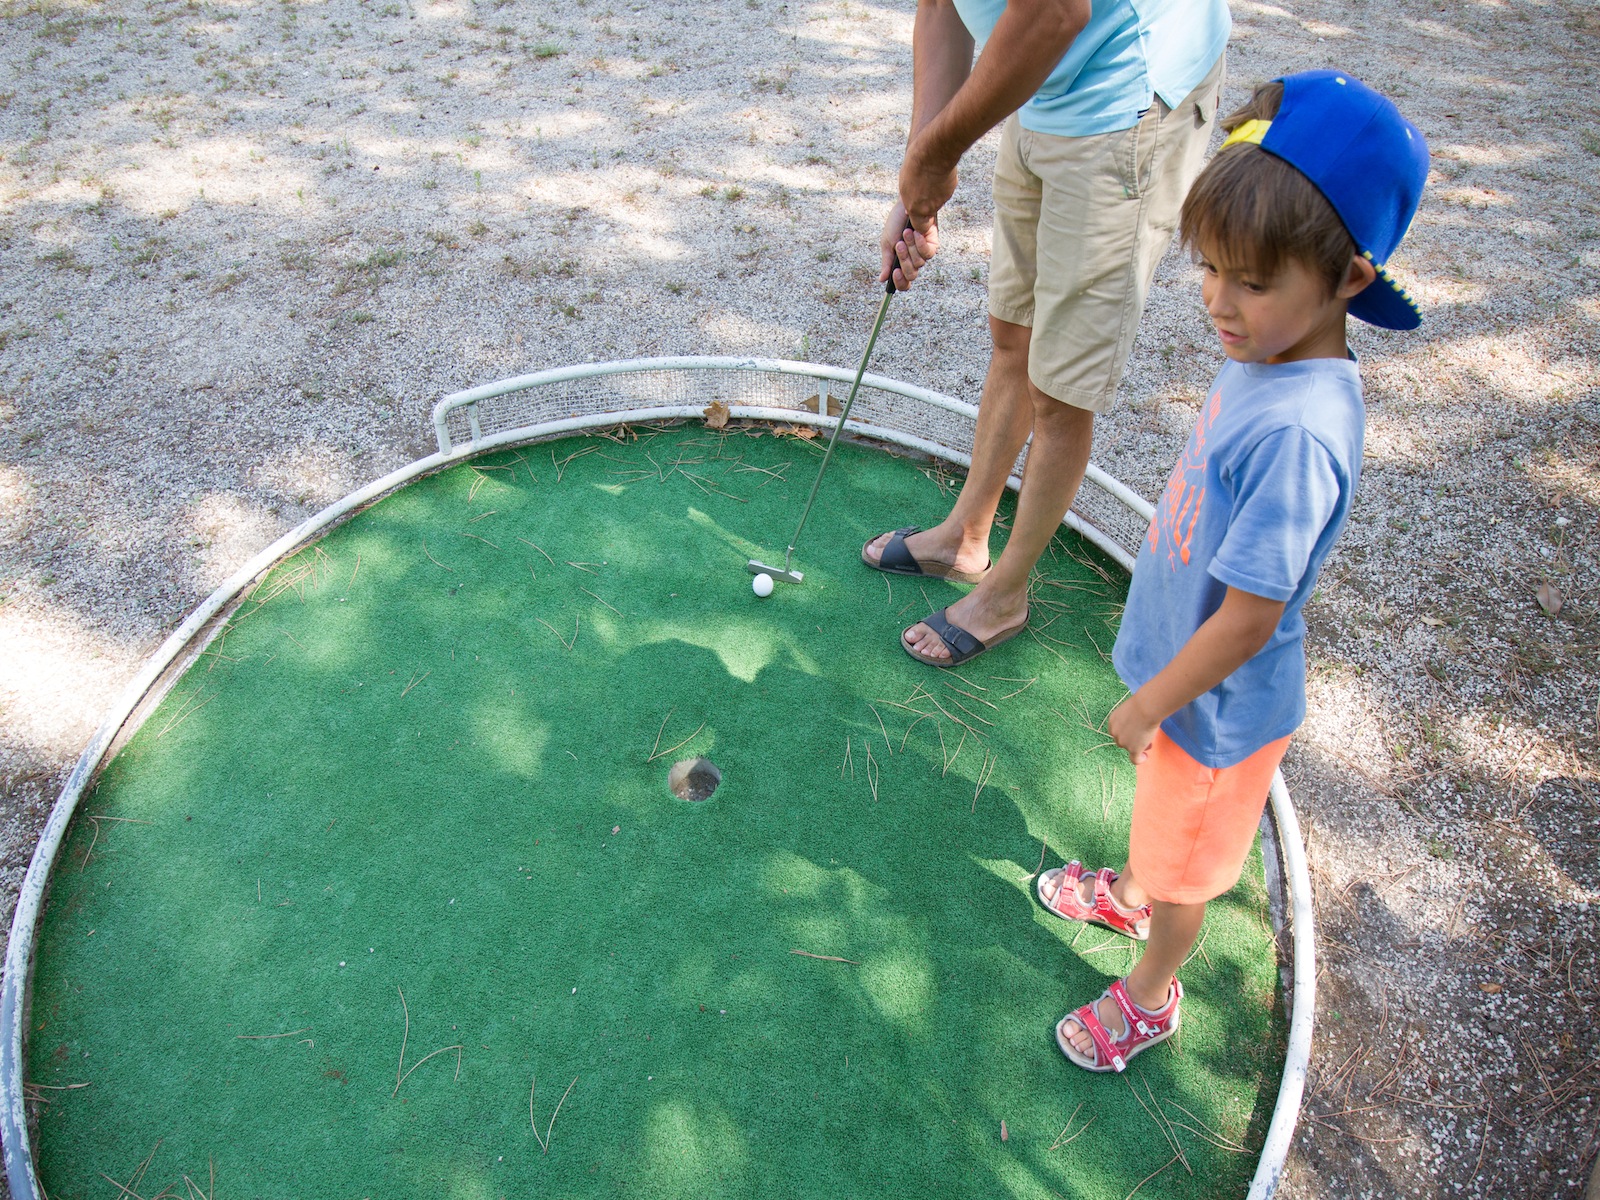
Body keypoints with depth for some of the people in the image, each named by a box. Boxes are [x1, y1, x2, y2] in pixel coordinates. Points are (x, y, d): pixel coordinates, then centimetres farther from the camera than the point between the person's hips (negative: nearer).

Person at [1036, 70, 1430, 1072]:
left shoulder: (1300, 434, -37)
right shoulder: (1267, 356, -10)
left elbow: (1249, 619, -30)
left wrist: (1148, 707, -15)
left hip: (1219, 704, -7)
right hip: (1184, 667, 8)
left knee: (1187, 859, 19)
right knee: (1160, 814, 34)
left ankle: (1151, 995, 45)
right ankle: (1132, 895, 62)